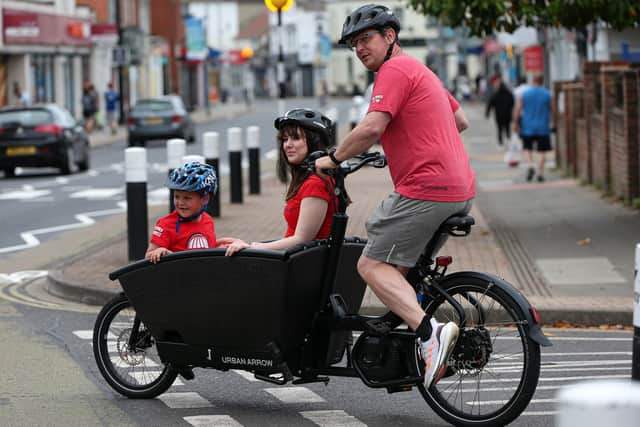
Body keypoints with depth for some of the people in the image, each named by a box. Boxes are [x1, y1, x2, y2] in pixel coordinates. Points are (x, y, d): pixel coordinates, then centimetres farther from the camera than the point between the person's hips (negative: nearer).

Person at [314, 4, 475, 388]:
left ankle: (431, 332, -26)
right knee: (405, 263, 22)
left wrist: (333, 159, -5)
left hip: (426, 189, -10)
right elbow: (459, 119, 34)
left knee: (373, 265, -8)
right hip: (460, 189, 10)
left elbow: (372, 128, -19)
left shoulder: (395, 70, -7)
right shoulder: (420, 70, 24)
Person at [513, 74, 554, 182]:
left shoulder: (524, 94, -3)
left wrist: (515, 123, 3)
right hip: (543, 127, 0)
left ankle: (530, 165, -8)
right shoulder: (547, 94, -2)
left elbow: (517, 110, -6)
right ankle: (540, 173, 2)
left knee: (527, 148, 15)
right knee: (541, 151, 5)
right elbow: (552, 111, 1)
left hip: (528, 127, 0)